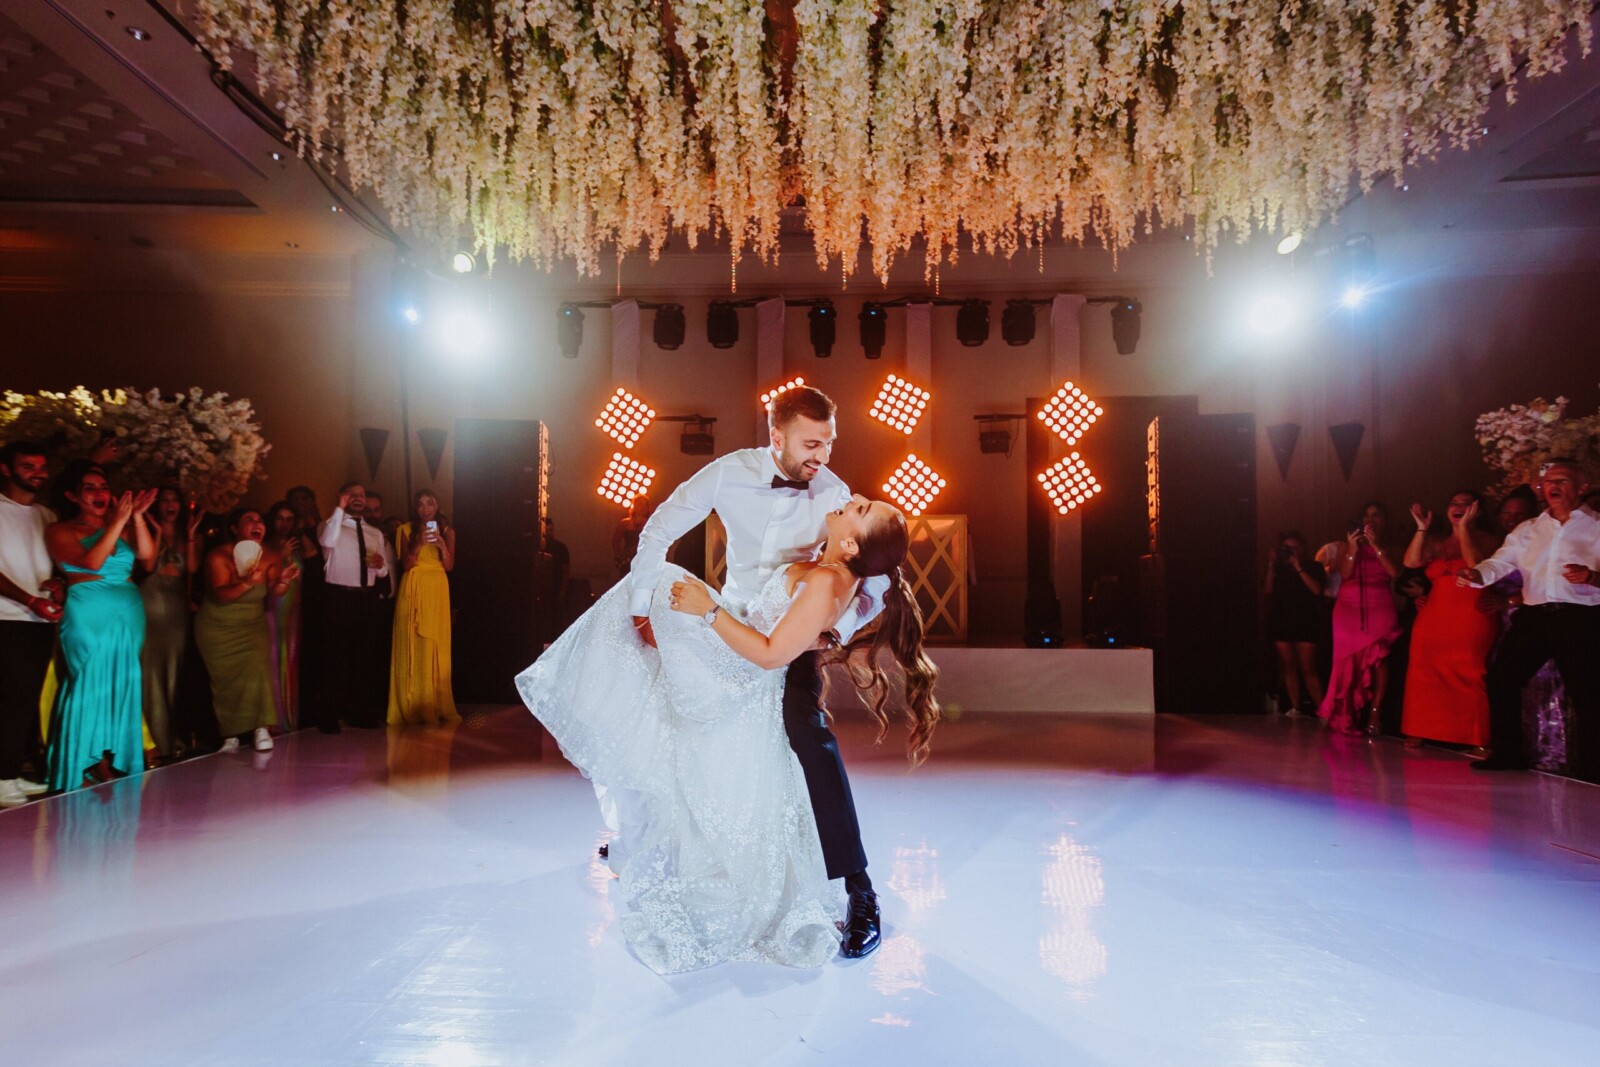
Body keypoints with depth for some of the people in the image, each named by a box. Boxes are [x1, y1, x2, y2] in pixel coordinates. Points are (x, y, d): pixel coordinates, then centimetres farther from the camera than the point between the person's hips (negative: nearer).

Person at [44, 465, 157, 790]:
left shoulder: (122, 527, 15)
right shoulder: (61, 530, 1)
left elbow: (147, 558, 2)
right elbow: (91, 562, -14)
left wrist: (137, 518, -7)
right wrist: (118, 521, -17)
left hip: (129, 615, 5)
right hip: (89, 617, -5)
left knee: (123, 686, 5)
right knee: (91, 685, -6)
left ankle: (116, 763, 10)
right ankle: (96, 768, -3)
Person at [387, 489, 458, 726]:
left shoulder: (447, 530, 10)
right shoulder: (406, 530, 7)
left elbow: (449, 566, 3)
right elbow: (406, 564, -1)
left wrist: (441, 544, -12)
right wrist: (419, 544, -16)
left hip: (437, 590, 1)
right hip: (413, 590, -1)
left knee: (436, 647, -3)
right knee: (411, 646, -5)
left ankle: (436, 706, 1)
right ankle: (411, 707, -2)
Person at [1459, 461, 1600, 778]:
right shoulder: (1527, 531, 17)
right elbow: (1501, 561, 3)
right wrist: (1477, 574, -17)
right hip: (1533, 616, 4)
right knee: (1501, 677, 0)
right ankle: (1507, 754, 13)